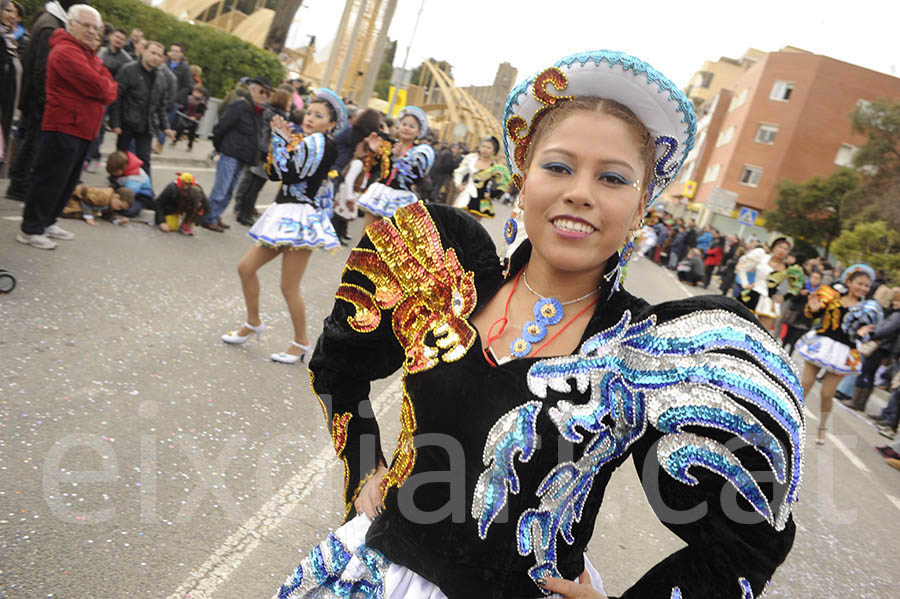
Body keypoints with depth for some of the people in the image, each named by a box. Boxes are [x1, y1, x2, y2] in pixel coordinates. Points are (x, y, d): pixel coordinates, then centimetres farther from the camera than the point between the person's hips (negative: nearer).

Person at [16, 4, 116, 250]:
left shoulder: (88, 54, 17)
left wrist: (104, 91, -8)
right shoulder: (66, 51, -14)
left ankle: (47, 222, 27)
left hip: (82, 129, 10)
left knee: (67, 182, 15)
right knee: (49, 180, -4)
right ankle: (31, 230, 4)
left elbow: (110, 87, 12)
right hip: (63, 129, -10)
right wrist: (106, 89, -1)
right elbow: (97, 86, -21)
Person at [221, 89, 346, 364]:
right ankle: (253, 323, 29)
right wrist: (282, 139, 6)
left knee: (289, 287, -4)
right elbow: (274, 173, 12)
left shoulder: (319, 142, -12)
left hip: (301, 217, -9)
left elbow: (289, 174, -21)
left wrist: (281, 138, -11)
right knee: (246, 267, 11)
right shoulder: (303, 142, 15)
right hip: (284, 215, 9)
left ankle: (301, 343, 14)